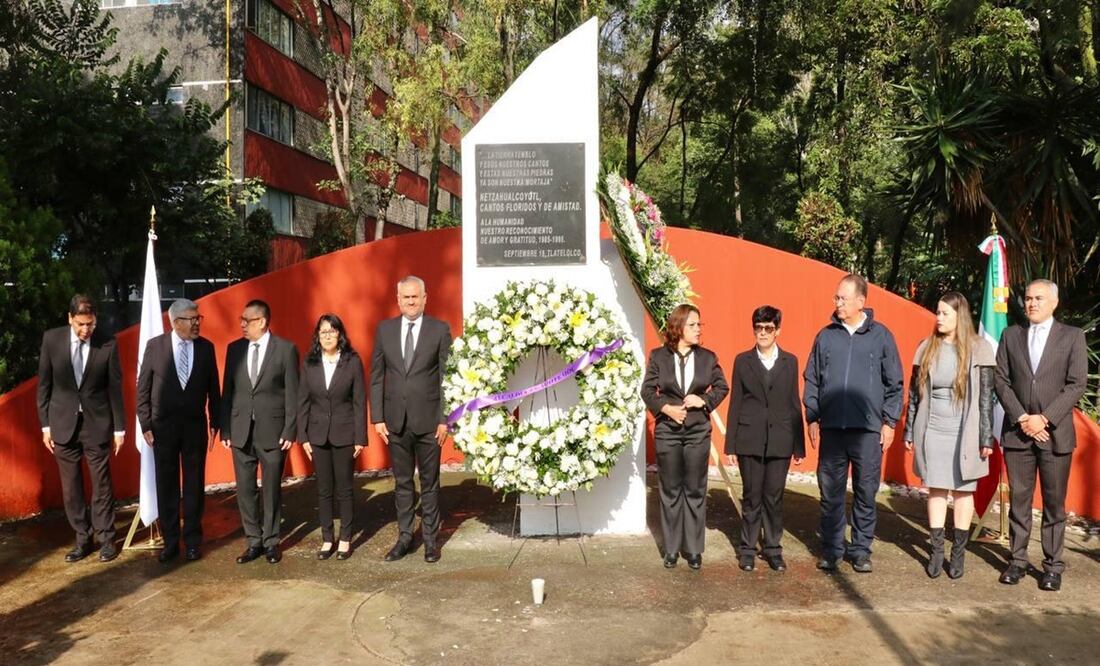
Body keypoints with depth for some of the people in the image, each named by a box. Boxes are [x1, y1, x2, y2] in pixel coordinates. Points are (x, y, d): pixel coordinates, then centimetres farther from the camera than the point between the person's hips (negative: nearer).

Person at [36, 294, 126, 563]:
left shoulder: (108, 345, -8)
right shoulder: (51, 339, -3)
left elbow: (115, 388, -2)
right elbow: (44, 384, 3)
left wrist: (119, 428, -1)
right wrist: (45, 424, 2)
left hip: (97, 423, -2)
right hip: (63, 423, 2)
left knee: (102, 484, 5)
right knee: (71, 487, 8)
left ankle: (106, 539, 17)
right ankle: (83, 539, 20)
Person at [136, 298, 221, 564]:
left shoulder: (206, 347, -2)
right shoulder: (155, 345, -5)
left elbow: (213, 388, 4)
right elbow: (143, 389, -1)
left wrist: (215, 423, 3)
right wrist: (145, 425, -4)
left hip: (195, 426, 1)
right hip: (163, 426, -1)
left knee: (194, 485, 7)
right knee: (166, 486, 8)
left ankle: (192, 541, 19)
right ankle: (170, 541, 20)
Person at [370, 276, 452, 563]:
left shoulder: (440, 330, -3)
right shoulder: (385, 329, 5)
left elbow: (448, 377, -4)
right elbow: (376, 376, 6)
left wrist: (445, 419, -8)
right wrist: (377, 418, 1)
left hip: (428, 420, -2)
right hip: (396, 419, 2)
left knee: (430, 482, 8)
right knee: (402, 482, 12)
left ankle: (431, 539, 20)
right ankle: (404, 537, 23)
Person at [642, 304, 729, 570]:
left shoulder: (708, 357, 0)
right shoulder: (658, 356, -3)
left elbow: (722, 387, 8)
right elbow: (647, 390, 0)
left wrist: (704, 401, -9)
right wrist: (666, 408, -14)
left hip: (698, 432, 1)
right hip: (667, 431, 0)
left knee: (695, 491, 7)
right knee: (670, 491, 8)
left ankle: (694, 549, 18)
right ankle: (672, 548, 19)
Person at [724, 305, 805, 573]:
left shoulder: (790, 361, 7)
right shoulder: (743, 361, 5)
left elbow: (795, 404, 7)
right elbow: (735, 403, 4)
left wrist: (799, 445, 5)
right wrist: (731, 444, 0)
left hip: (780, 441, 1)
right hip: (750, 440, -1)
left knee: (774, 497, 6)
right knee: (751, 496, 6)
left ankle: (773, 548, 19)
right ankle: (747, 549, 18)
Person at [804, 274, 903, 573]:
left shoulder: (881, 335, 2)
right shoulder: (825, 336, 6)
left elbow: (894, 383, 5)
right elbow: (811, 380, 10)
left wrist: (890, 422, 2)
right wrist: (812, 418, 6)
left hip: (869, 428, -1)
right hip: (831, 427, 1)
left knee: (866, 492, 7)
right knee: (830, 492, 7)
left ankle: (860, 549, 20)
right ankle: (831, 549, 19)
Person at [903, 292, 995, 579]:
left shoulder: (978, 349, -5)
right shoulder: (927, 347, 3)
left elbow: (986, 396, -4)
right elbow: (914, 392, 7)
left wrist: (986, 437, -6)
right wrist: (909, 432, 7)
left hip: (964, 433, -2)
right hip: (932, 431, 2)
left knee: (963, 490, 8)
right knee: (936, 489, 8)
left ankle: (959, 553, 19)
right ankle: (936, 551, 17)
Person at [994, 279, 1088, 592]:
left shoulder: (1072, 336, 2)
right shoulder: (1011, 335, 8)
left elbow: (1077, 384, -4)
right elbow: (1001, 380, 4)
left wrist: (1044, 418, -12)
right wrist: (1022, 418, -8)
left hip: (1055, 433, -2)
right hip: (1017, 431, 2)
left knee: (1054, 503, 5)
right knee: (1019, 499, 7)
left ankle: (1053, 566, 15)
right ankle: (1018, 560, 16)